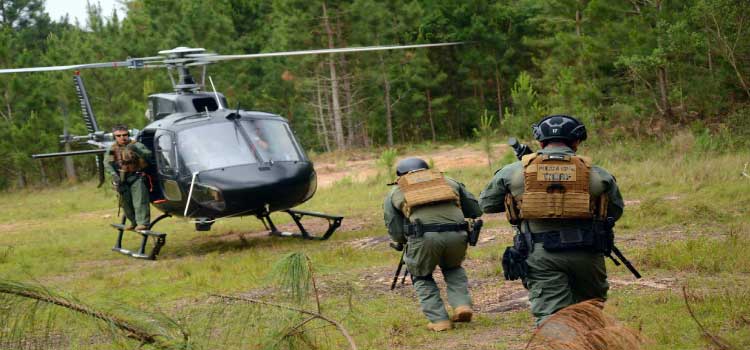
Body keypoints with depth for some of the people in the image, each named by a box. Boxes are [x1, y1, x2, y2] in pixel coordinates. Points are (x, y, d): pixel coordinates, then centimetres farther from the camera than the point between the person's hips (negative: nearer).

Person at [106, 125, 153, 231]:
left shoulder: (136, 145, -8)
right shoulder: (113, 149, 3)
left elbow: (148, 155, -19)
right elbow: (108, 164, -2)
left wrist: (136, 150, -36)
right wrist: (114, 174, -19)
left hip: (136, 177, -5)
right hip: (122, 179, 5)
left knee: (139, 201, -13)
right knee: (125, 202, 10)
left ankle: (143, 223, -14)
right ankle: (134, 222, 24)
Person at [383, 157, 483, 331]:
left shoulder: (394, 193, 23)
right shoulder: (449, 181, 29)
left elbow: (396, 234, 18)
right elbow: (476, 211, 29)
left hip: (424, 237, -2)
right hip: (456, 235, 2)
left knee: (422, 277, 24)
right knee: (453, 268, 32)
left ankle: (439, 320, 12)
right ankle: (462, 304, 13)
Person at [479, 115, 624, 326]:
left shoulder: (513, 172, 3)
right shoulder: (597, 174, 4)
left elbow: (486, 204, 15)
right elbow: (615, 211, 18)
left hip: (540, 256, -1)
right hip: (585, 254, 1)